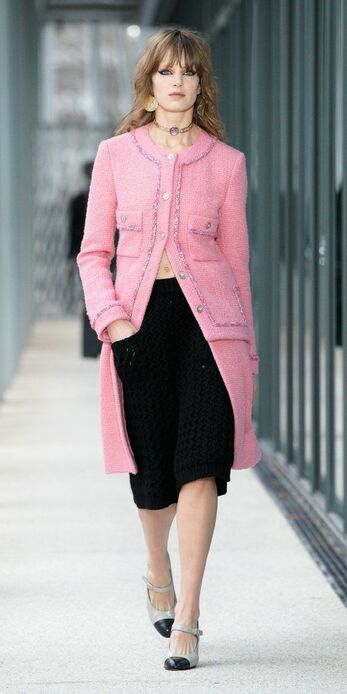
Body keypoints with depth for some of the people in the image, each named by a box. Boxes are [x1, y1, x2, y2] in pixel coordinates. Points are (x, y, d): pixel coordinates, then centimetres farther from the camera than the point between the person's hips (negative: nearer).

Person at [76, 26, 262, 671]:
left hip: (208, 318, -1)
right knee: (152, 474, 7)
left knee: (200, 465, -14)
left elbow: (235, 259, 11)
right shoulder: (116, 154, 6)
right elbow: (94, 252, 8)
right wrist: (109, 316, -7)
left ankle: (186, 618, -10)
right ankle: (159, 574, 38)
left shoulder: (226, 162, 6)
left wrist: (246, 347, 12)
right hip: (140, 320, 1)